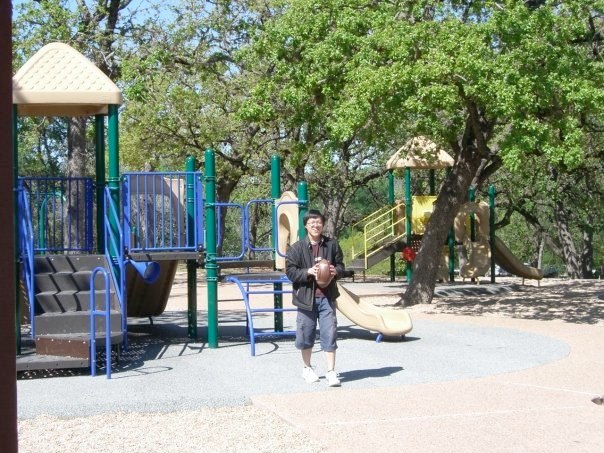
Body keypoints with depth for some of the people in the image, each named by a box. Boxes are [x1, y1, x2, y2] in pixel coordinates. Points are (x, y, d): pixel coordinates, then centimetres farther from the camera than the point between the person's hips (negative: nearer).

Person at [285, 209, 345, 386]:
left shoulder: (332, 245, 3)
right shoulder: (297, 247, -2)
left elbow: (341, 265, 12)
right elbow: (290, 271, -4)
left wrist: (336, 271, -10)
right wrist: (308, 272, -18)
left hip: (327, 297, 1)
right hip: (306, 297, -1)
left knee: (329, 334, -3)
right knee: (306, 334, 9)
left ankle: (331, 372, 3)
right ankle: (307, 368, 30)